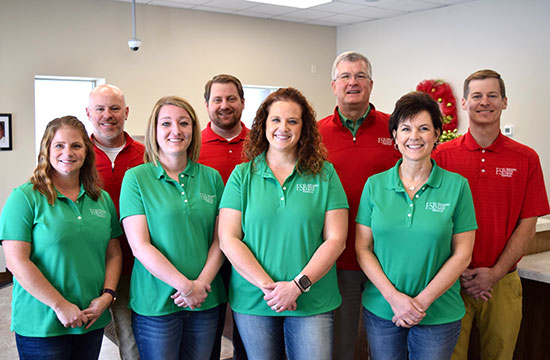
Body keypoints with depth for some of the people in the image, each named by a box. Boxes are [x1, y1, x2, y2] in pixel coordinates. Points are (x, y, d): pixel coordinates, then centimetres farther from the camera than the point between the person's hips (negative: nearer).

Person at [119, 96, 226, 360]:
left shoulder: (212, 178, 6)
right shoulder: (136, 177, -3)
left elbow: (219, 239, 4)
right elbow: (139, 246, -10)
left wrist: (202, 283, -11)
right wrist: (185, 286, -15)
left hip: (205, 302, 3)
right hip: (155, 304, -3)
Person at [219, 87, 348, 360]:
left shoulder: (324, 174, 1)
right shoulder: (242, 176, 2)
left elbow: (336, 240, -3)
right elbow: (228, 240, -4)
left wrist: (298, 285, -13)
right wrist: (267, 285, -13)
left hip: (313, 302, 0)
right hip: (252, 301, 1)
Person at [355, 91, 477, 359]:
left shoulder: (457, 186, -4)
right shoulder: (375, 185, 0)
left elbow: (462, 254, -5)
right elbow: (363, 249, -1)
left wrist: (422, 301, -11)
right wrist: (394, 297, -11)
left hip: (439, 314, -1)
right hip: (381, 309, 1)